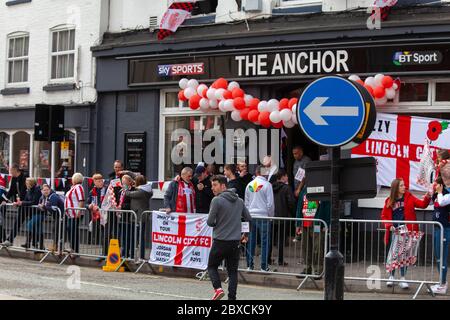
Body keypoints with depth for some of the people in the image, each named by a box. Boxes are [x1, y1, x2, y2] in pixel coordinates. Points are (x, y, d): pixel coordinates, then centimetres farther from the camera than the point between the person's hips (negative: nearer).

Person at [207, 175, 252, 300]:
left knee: (212, 266, 14)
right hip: (235, 241, 4)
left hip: (220, 241, -4)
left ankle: (218, 288, -6)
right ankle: (232, 297, 3)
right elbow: (249, 218, 12)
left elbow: (210, 222, -10)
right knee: (233, 271, 9)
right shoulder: (239, 200, 6)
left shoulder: (217, 200, -11)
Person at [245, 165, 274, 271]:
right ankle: (264, 266, 0)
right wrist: (271, 215, 4)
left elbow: (246, 203, 13)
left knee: (251, 242, 9)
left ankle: (249, 265, 12)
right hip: (264, 217, -4)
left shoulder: (249, 185, 7)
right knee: (265, 242, 1)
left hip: (251, 216, 4)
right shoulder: (267, 184, -7)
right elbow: (270, 203, -8)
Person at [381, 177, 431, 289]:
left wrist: (427, 197, -24)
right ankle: (391, 277, 24)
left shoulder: (409, 197, 3)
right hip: (393, 232, 1)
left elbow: (422, 204, -6)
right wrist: (389, 226, -9)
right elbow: (384, 216, 6)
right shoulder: (389, 201, 2)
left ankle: (402, 279, 7)